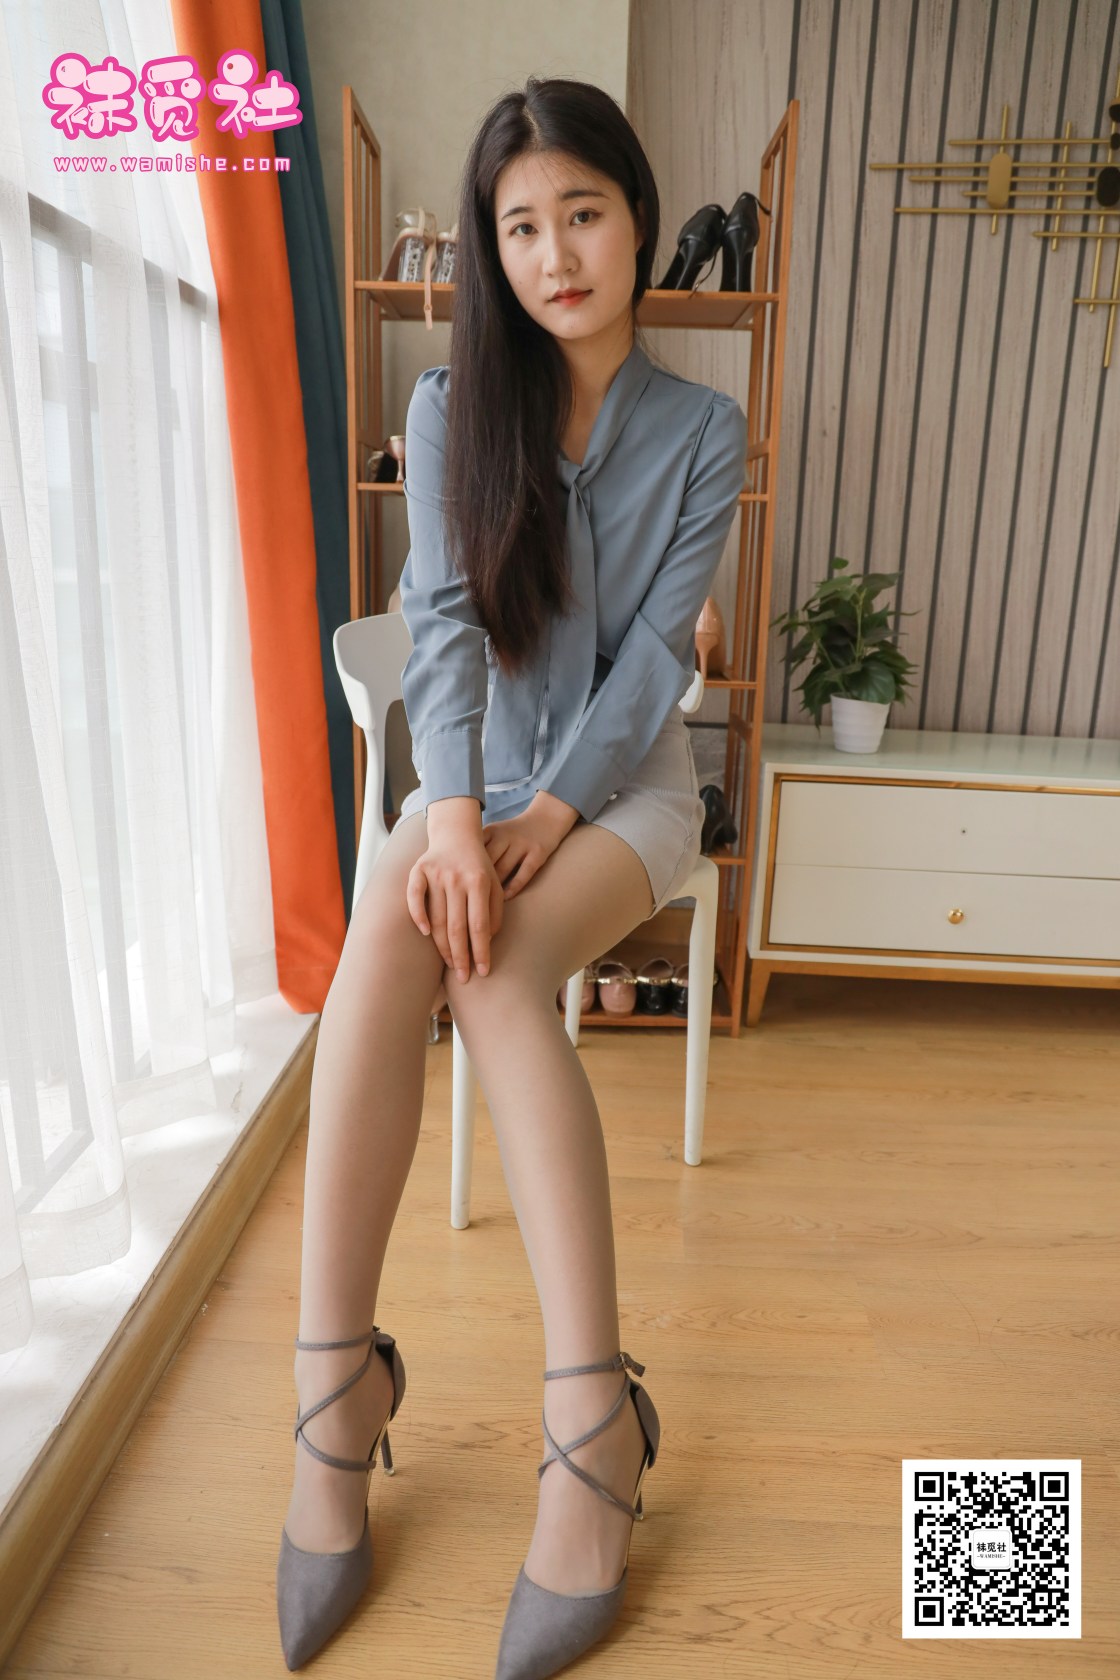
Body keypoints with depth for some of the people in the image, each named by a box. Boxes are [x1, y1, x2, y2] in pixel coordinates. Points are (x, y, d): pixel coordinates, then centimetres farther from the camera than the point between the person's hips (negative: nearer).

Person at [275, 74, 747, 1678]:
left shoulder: (704, 428, 3)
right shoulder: (451, 405, 6)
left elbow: (654, 648, -7)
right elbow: (441, 618, -10)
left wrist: (546, 816, -21)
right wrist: (453, 808, -28)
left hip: (624, 778, -1)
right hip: (477, 775, 2)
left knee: (495, 968, -33)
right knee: (384, 940, -32)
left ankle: (591, 1417, -30)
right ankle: (333, 1381, -26)